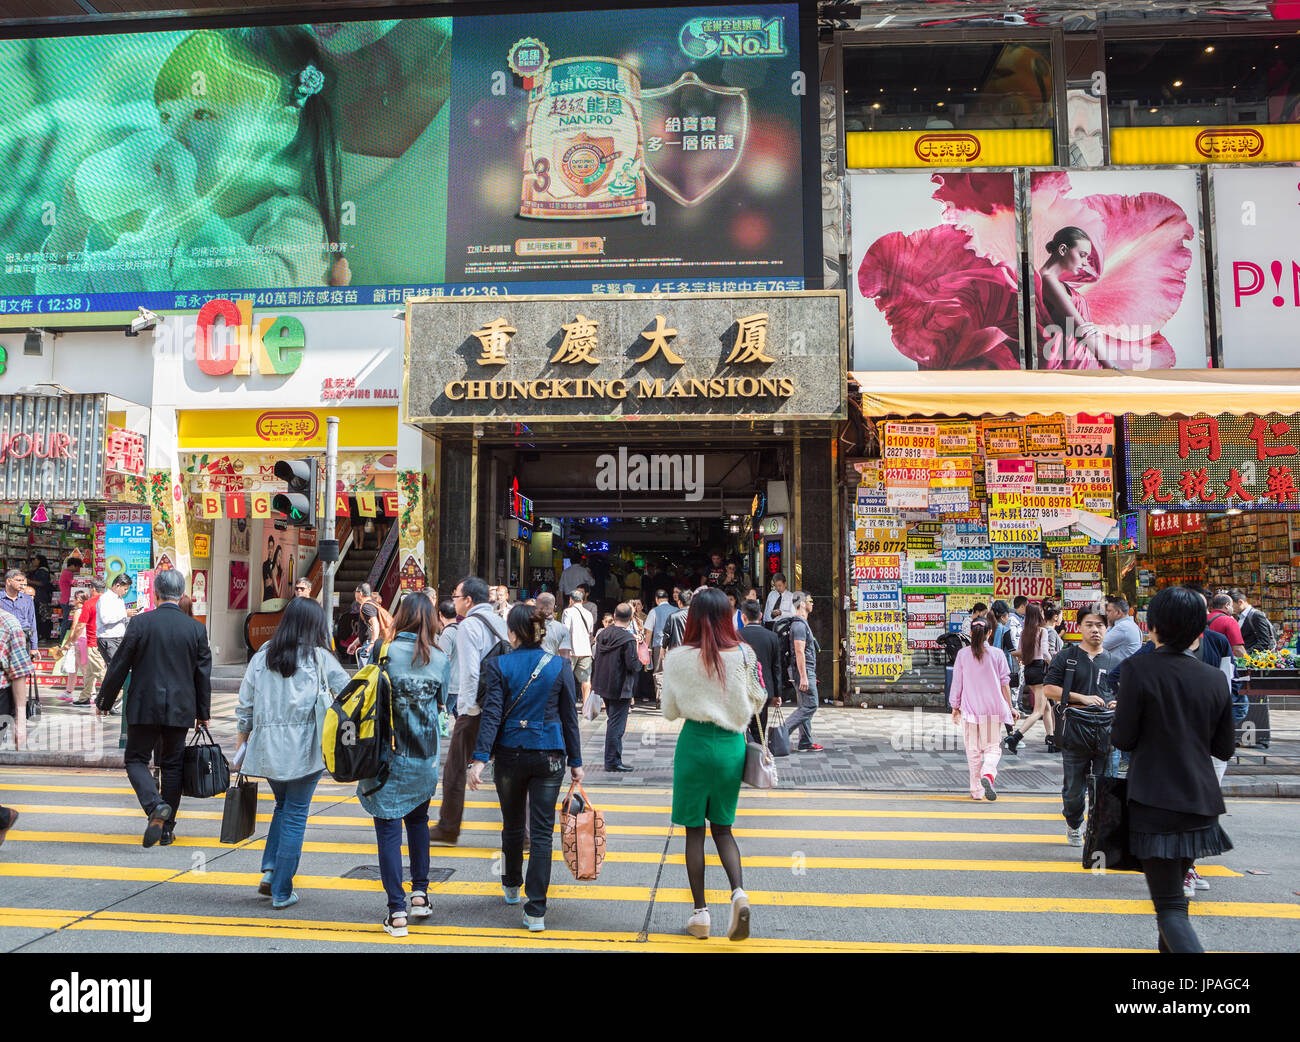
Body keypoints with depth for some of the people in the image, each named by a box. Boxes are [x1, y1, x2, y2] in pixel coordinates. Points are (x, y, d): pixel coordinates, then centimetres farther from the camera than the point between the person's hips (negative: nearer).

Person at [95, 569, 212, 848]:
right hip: (180, 709, 2)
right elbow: (203, 675, 4)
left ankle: (155, 806, -15)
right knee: (172, 764, 12)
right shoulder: (196, 628, -2)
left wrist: (104, 701, 10)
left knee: (136, 759, 10)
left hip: (144, 706, -2)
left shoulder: (141, 623, -8)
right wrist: (203, 713, 14)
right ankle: (166, 828, 16)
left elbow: (119, 666, -3)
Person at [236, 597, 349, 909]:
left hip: (266, 750, 4)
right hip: (304, 752, -4)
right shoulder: (319, 658, -4)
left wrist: (240, 746, 16)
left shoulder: (261, 656, 5)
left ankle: (270, 871, 11)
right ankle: (281, 892, 10)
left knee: (283, 806, 24)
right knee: (295, 816, 5)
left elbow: (245, 708, 7)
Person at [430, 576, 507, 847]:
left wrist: (466, 708, -12)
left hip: (476, 708, -6)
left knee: (455, 767, 9)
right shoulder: (500, 622, 11)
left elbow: (469, 672, -18)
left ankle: (448, 829, 20)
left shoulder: (468, 626, -9)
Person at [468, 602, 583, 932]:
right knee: (542, 831, 2)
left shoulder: (499, 666, -5)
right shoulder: (560, 666, -2)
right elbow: (569, 717, 2)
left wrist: (480, 758, -11)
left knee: (512, 824, 20)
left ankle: (511, 887, 41)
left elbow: (492, 715, -11)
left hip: (510, 754, 0)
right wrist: (575, 761, 8)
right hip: (549, 755, 0)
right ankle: (536, 911, -1)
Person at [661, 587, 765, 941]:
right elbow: (758, 702, 5)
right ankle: (738, 892, -4)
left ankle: (700, 912, 14)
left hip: (695, 743, -2)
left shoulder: (678, 659, -9)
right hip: (732, 744, 2)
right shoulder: (743, 654, -6)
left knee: (694, 830, 9)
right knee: (722, 826, 16)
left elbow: (670, 711, 1)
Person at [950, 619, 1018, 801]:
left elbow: (957, 683, 3)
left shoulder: (962, 654, -1)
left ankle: (977, 791, 12)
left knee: (973, 750, 9)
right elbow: (1005, 683, 2)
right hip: (993, 709, 0)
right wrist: (1010, 707, 11)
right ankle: (988, 775, -19)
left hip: (970, 709, 0)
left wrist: (955, 707, 12)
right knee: (992, 747, 9)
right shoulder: (997, 654, -1)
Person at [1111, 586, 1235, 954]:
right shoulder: (1216, 679, 0)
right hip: (1200, 803, 6)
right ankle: (1169, 947, 41)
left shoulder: (1141, 669, -15)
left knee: (1169, 904, -2)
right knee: (1175, 886, 26)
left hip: (1154, 804, -6)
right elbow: (1223, 748, 6)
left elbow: (1122, 738, -12)